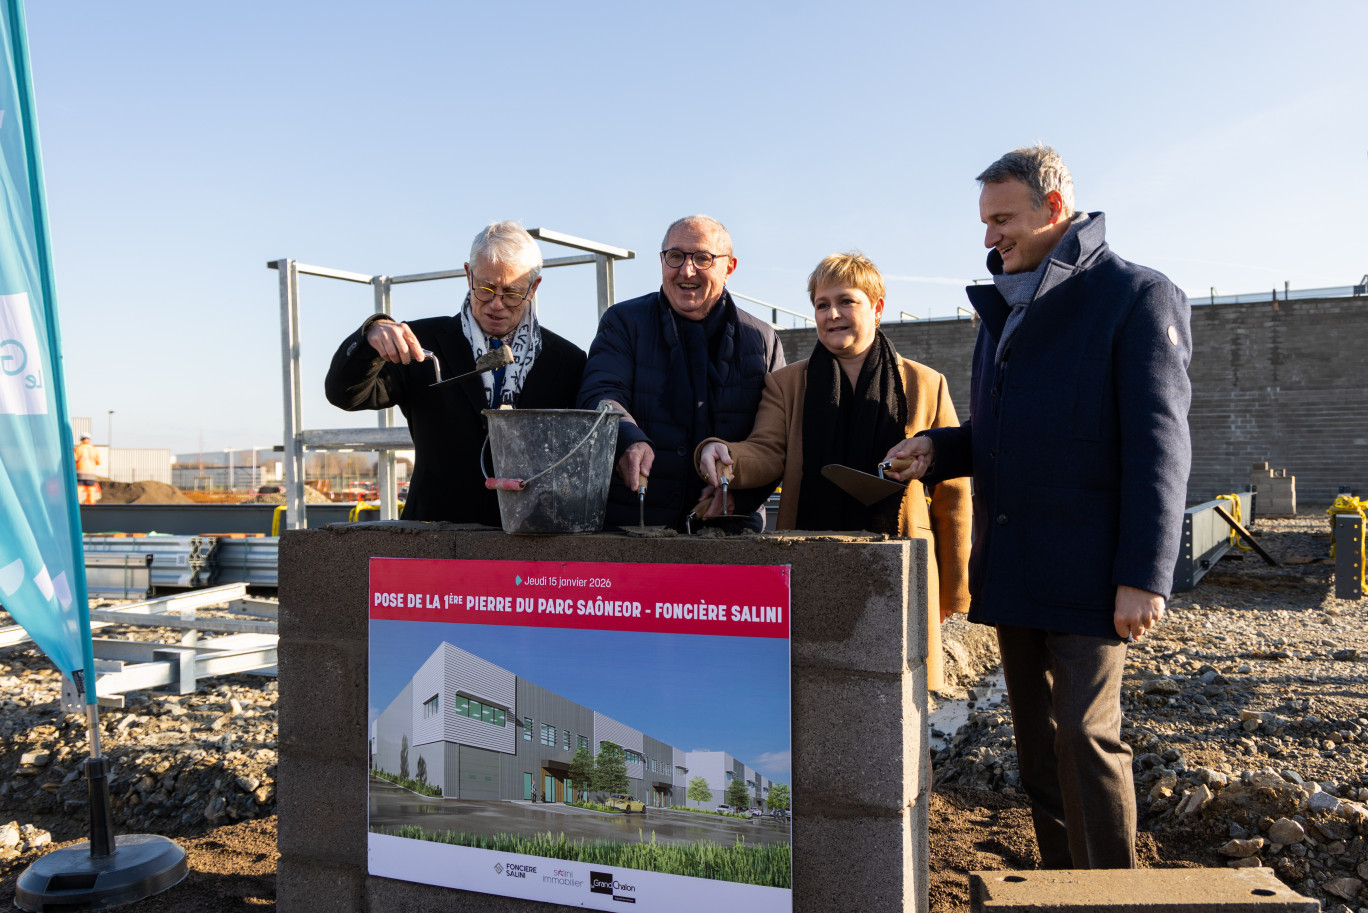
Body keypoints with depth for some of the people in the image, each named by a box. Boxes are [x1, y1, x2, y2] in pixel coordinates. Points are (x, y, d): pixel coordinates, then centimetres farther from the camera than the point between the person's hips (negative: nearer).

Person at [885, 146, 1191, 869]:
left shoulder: (1136, 297, -6)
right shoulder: (1003, 308, 17)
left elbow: (1158, 445, -13)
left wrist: (1145, 573, -19)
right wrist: (938, 449, 4)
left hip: (1086, 573, -7)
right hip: (1009, 566, 7)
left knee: (1084, 733, -7)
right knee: (1036, 736, 13)